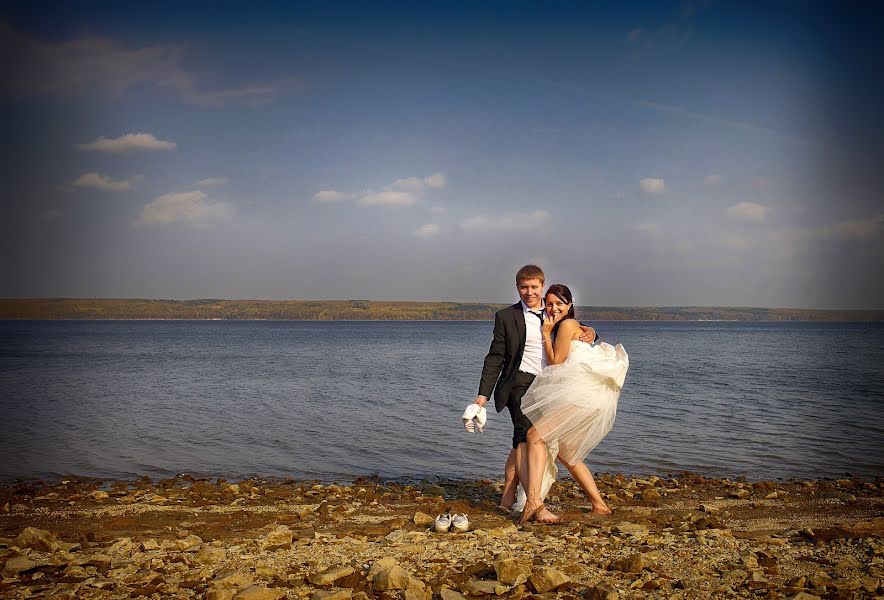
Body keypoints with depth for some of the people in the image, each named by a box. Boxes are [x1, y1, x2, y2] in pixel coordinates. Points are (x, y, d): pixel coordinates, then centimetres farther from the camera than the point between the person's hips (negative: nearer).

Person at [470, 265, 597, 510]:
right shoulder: (506, 317, 2)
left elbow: (575, 331, 25)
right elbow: (495, 358, 2)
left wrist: (589, 332, -1)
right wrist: (483, 393, -4)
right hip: (520, 382, -5)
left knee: (522, 443, 10)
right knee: (525, 437, -21)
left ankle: (507, 500, 19)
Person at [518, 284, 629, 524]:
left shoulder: (567, 325, -3)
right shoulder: (569, 326, 25)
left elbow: (556, 362, -3)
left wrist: (546, 335, 3)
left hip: (581, 394, -11)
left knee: (536, 435, -18)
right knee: (565, 452, 20)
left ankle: (534, 501, -30)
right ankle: (599, 505, 23)